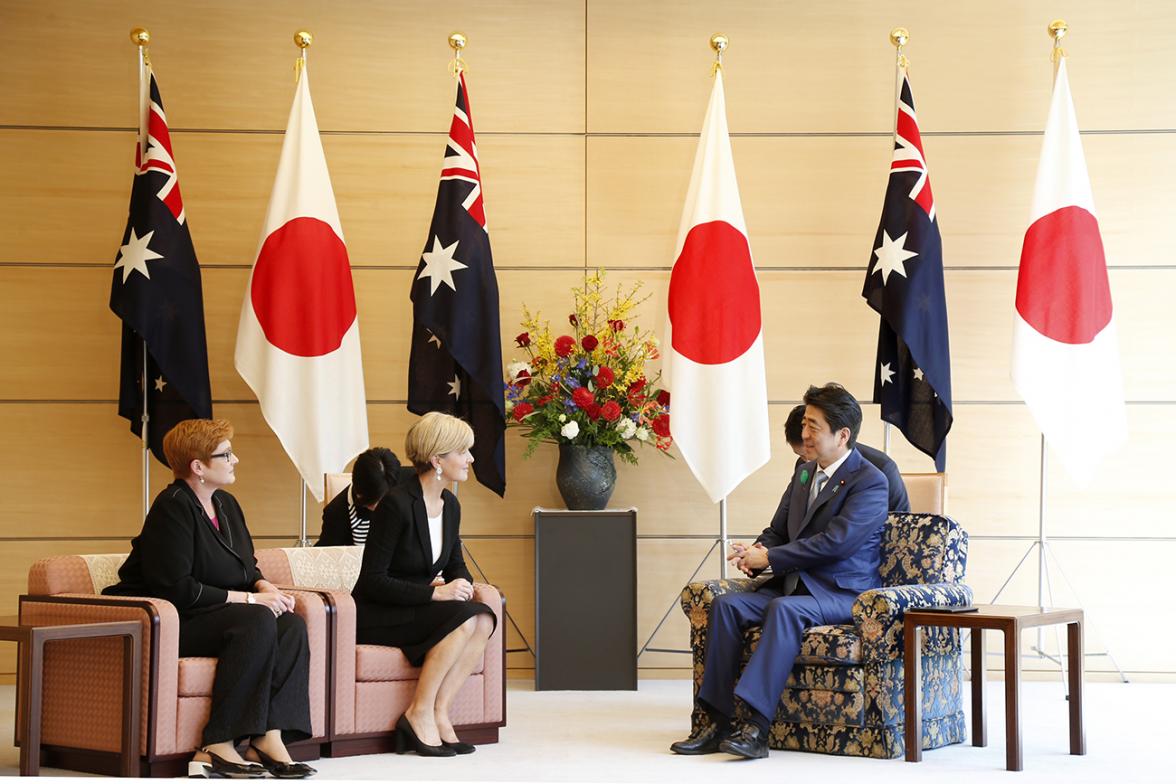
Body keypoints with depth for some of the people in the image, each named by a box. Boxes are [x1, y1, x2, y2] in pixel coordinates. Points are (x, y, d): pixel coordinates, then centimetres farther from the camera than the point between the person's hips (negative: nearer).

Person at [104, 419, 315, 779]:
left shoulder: (226, 504, 13)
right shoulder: (173, 507, -15)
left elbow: (246, 568, 22)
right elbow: (177, 590, -22)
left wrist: (265, 586, -3)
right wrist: (248, 598, -19)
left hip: (210, 615, 8)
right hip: (168, 624, -8)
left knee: (291, 626, -17)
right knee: (258, 622, -31)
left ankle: (269, 738, -25)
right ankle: (219, 746, -30)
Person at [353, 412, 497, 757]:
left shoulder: (450, 505, 6)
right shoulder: (397, 504, -18)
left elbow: (456, 565, 19)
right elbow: (372, 580, -20)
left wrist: (462, 583, -7)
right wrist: (435, 593, -25)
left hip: (416, 609, 8)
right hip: (376, 616, -7)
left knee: (483, 619, -20)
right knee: (463, 619, -28)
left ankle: (439, 712, -16)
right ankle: (419, 713, -18)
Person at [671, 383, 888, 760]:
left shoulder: (870, 482, -10)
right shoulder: (804, 472, 16)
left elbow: (834, 542, -20)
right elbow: (777, 530, 19)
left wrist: (770, 558, -18)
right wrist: (756, 554, -6)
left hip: (843, 594, -7)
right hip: (795, 584, 8)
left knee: (785, 609, -36)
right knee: (725, 604, -17)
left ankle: (756, 725, -40)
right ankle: (719, 721, -20)